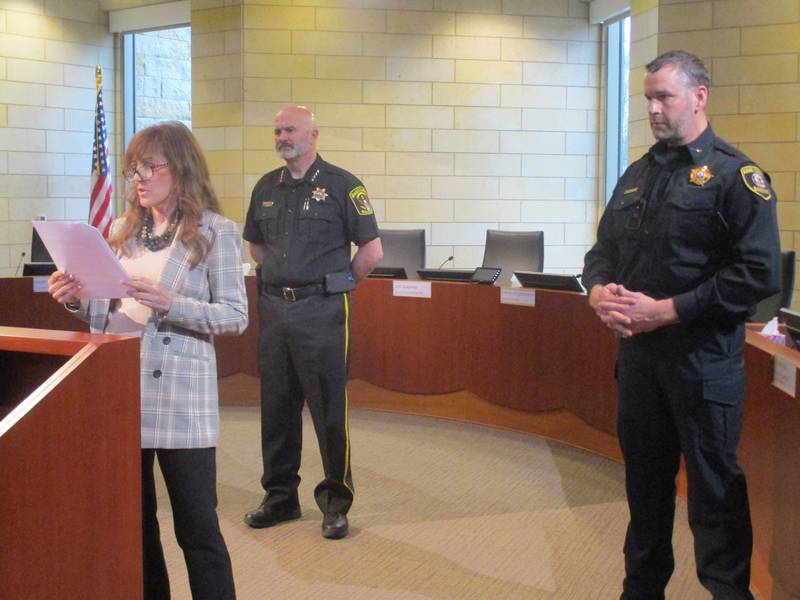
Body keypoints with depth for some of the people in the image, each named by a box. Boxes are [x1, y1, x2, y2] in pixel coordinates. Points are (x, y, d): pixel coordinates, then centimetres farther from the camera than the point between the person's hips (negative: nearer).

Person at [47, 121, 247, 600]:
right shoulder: (124, 231, 13)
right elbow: (111, 312, 17)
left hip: (180, 392, -6)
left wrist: (171, 304, -22)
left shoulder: (215, 231, -4)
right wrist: (78, 300, -2)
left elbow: (235, 317, -10)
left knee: (196, 524, -1)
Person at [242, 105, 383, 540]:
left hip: (322, 311, -6)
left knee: (329, 409, -1)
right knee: (276, 407, 11)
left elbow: (372, 250, -5)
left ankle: (335, 503, 11)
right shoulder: (266, 187, 13)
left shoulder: (340, 185, -5)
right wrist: (281, 275, 15)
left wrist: (337, 282, 2)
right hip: (275, 309, 6)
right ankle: (280, 496, 24)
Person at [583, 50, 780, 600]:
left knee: (715, 489, 3)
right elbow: (604, 250, 18)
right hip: (637, 352, 7)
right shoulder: (637, 176, 13)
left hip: (703, 359, -6)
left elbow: (759, 272, -16)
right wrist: (599, 291, -6)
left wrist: (668, 310, -19)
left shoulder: (734, 174, -8)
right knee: (645, 478, 16)